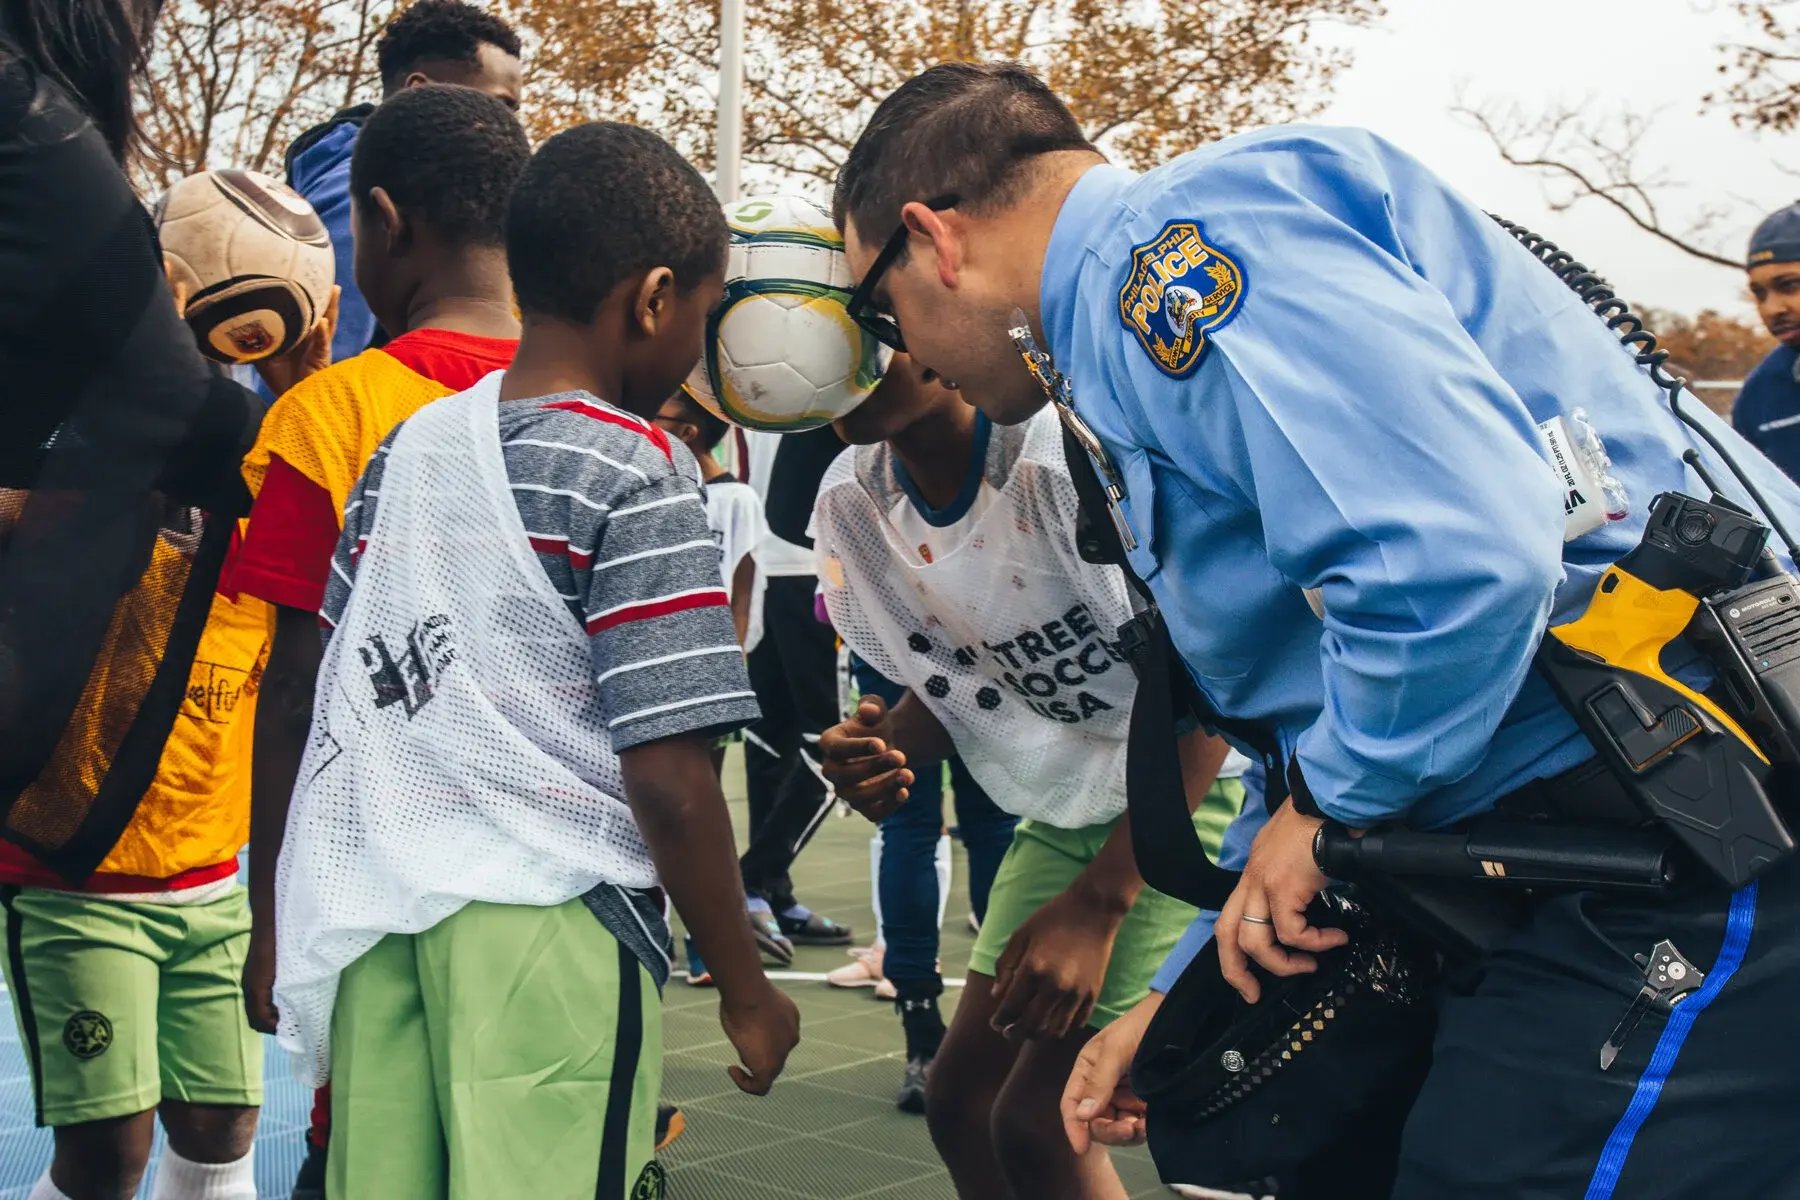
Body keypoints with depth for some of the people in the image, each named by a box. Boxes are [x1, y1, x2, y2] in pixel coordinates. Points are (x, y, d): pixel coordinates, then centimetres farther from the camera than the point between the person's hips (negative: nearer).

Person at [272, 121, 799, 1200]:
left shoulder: (407, 448, 12)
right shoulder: (638, 474, -8)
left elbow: (348, 698, 14)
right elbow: (668, 775, -12)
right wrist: (746, 989, -2)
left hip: (374, 911, 7)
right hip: (550, 917, -6)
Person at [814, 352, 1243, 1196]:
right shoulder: (850, 503, -6)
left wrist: (1096, 903, -25)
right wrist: (876, 750, -16)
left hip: (1199, 788, -7)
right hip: (1069, 808, 7)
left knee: (1036, 1122, -10)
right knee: (959, 1098, 8)